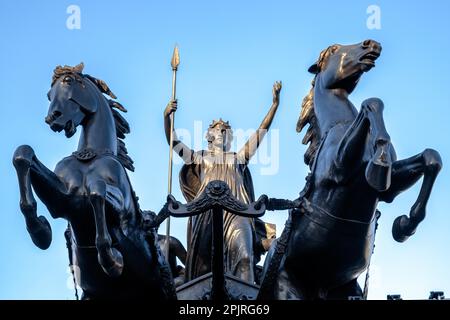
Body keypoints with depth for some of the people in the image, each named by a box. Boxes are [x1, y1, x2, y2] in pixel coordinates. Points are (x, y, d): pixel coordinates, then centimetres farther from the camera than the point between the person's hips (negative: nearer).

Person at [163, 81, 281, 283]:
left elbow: (260, 133, 22)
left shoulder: (238, 157, 25)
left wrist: (275, 103, 17)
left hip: (236, 211, 0)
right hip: (208, 211, 0)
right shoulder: (200, 158, 24)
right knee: (206, 256, -10)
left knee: (243, 255, -20)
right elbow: (173, 142, 17)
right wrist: (166, 117, 3)